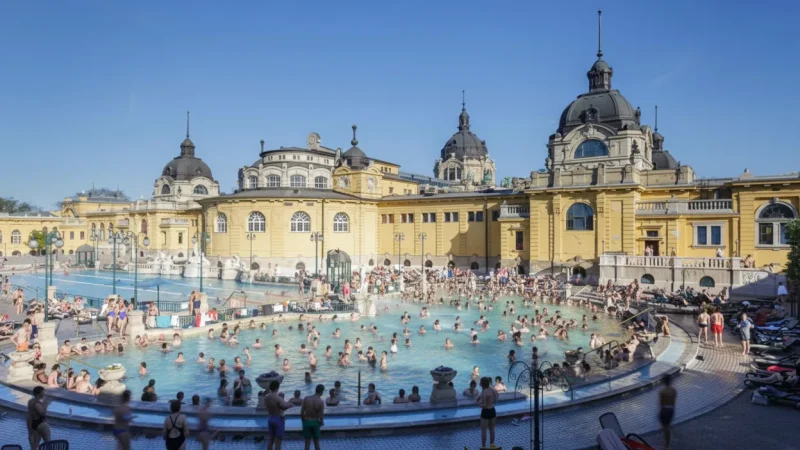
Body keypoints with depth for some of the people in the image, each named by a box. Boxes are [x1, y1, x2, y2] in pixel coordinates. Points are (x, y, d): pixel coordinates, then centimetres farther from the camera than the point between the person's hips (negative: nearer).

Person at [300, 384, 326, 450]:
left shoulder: (306, 399, -9)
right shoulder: (321, 402, -14)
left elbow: (301, 412, -6)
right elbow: (321, 415, -12)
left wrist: (303, 421, 12)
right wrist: (322, 423, 9)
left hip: (306, 422, 1)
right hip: (315, 422, -1)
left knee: (307, 442, 9)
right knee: (316, 442, 16)